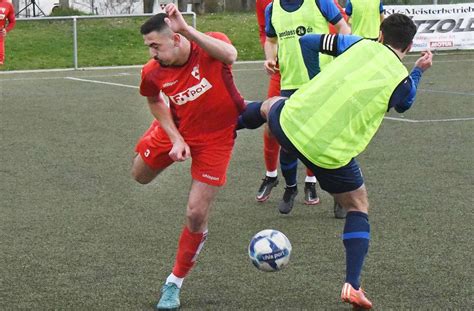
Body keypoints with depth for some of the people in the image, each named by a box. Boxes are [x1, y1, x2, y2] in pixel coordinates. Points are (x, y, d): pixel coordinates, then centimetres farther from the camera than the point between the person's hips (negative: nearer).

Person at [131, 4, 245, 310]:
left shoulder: (210, 44, -28)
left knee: (197, 214, -6)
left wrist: (186, 28, -58)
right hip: (178, 128, 4)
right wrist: (176, 138, -9)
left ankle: (175, 283, 13)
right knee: (141, 175, 21)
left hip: (215, 139, -4)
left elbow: (230, 56, -53)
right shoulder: (153, 73, -19)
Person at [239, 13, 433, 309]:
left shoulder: (361, 45, 5)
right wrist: (419, 70, 36)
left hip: (290, 122, 2)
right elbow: (404, 104, 26)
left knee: (269, 106, 38)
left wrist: (321, 83, 26)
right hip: (332, 154, -2)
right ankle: (352, 285, 7)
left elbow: (308, 42, 11)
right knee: (358, 207, 18)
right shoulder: (403, 80, 1)